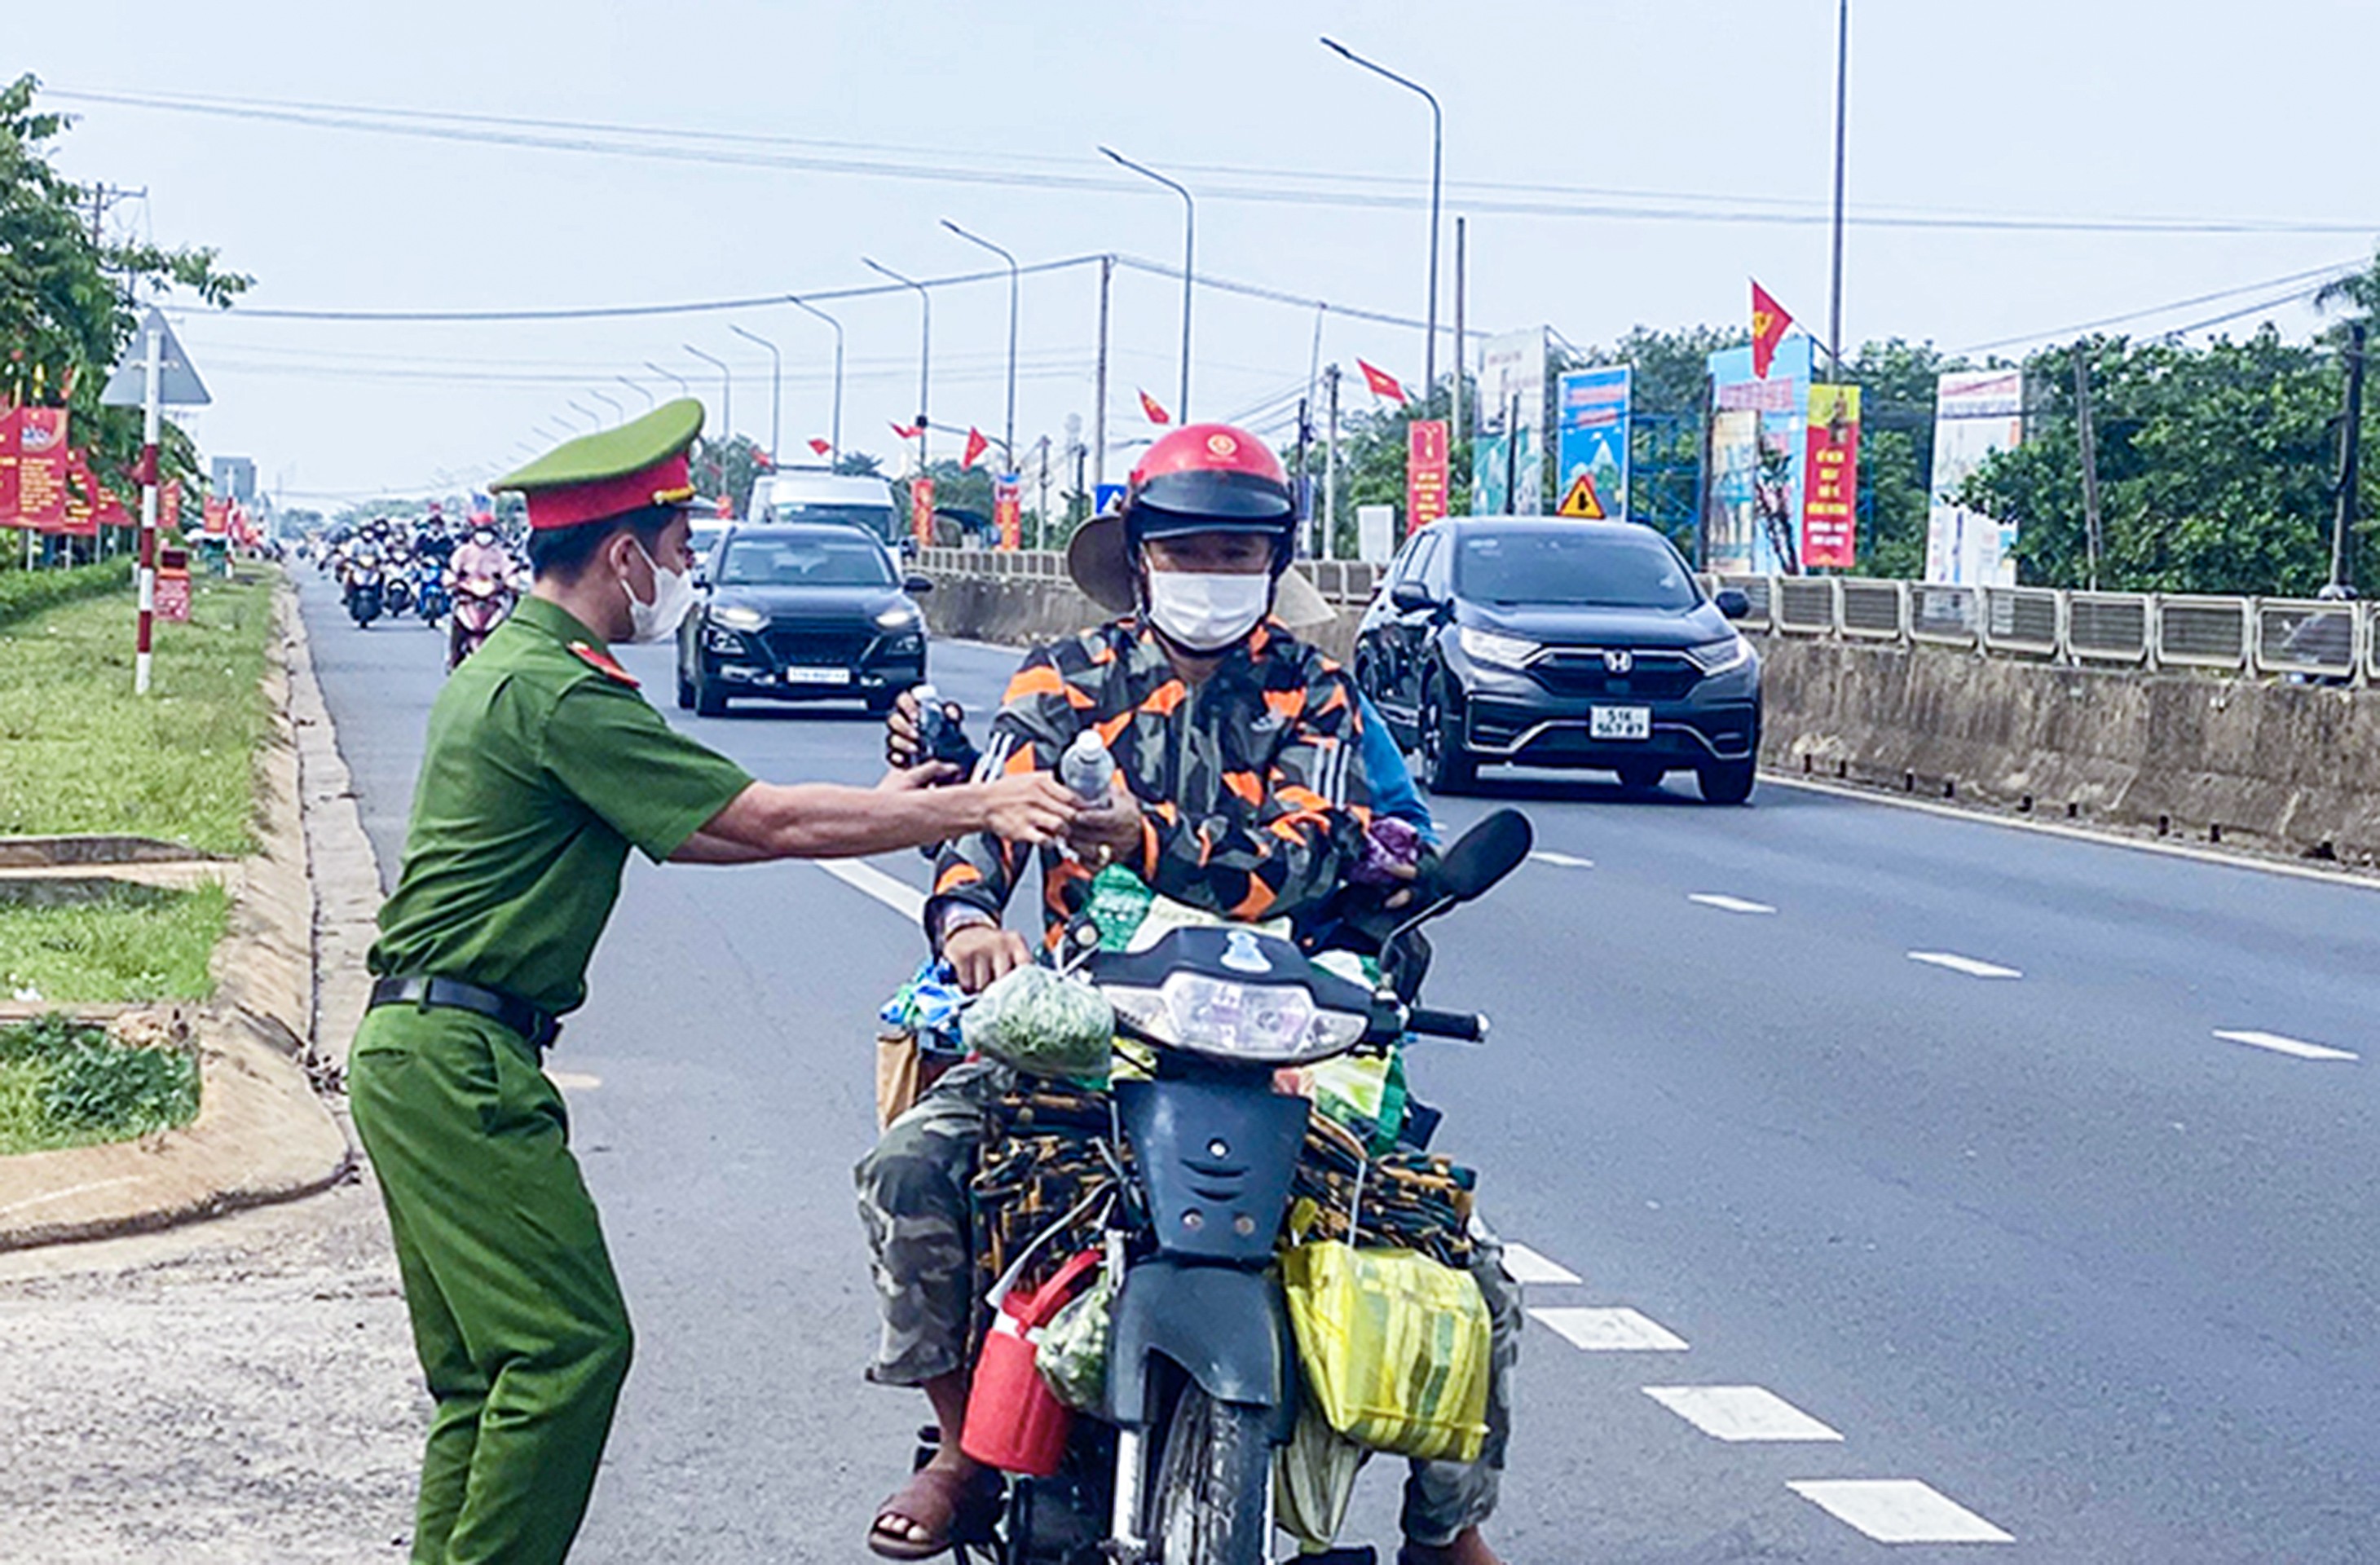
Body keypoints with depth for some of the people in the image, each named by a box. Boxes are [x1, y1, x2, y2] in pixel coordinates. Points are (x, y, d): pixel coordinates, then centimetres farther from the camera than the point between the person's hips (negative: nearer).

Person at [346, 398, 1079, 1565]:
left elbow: (679, 830, 21)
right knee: (569, 1343, -9)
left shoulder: (506, 668, 17)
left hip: (417, 1054, 11)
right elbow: (768, 822, -18)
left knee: (483, 1366, 12)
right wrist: (976, 807, -13)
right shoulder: (560, 693, -17)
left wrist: (874, 811, 19)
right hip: (461, 1063, -11)